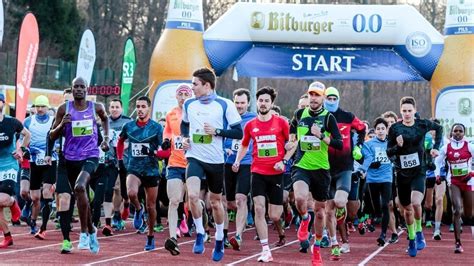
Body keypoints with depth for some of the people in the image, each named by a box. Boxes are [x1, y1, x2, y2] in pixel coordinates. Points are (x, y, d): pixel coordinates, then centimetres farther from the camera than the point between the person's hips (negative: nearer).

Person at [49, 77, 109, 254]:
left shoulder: (96, 107, 0)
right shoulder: (64, 109, -2)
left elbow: (105, 119, 25)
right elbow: (52, 136, 1)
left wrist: (106, 138, 12)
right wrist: (62, 124, -17)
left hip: (90, 156, -3)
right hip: (70, 158, 3)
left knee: (79, 187, -30)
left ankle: (84, 232, -20)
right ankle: (91, 230, 39)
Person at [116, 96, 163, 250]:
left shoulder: (156, 127, -5)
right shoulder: (129, 126, 3)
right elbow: (120, 141, 22)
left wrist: (155, 152, -23)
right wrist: (120, 159, 17)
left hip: (151, 170, -1)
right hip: (133, 168, 1)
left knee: (151, 206, 7)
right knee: (131, 193, -30)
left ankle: (151, 236, 25)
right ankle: (138, 209, 4)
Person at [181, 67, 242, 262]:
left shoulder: (225, 105, -8)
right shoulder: (189, 104, 4)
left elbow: (238, 132, -6)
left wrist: (217, 131, -19)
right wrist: (184, 137, 3)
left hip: (216, 160, -1)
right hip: (195, 157, 1)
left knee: (215, 202, 12)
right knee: (192, 195, -23)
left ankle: (219, 239, 33)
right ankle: (200, 233, -4)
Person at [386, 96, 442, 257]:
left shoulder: (423, 124, -3)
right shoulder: (395, 128, -4)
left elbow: (439, 128, 18)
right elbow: (388, 153, -1)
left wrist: (436, 147, 8)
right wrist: (397, 146, -20)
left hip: (418, 172, -2)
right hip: (402, 173, 2)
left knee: (416, 203, -24)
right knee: (407, 209, 11)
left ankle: (419, 232, 1)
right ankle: (411, 240, 29)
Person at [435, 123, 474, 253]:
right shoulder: (446, 148, 0)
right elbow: (438, 162, 10)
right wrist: (438, 175, -2)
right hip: (454, 182, 0)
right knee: (457, 211, -15)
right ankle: (457, 243, -15)